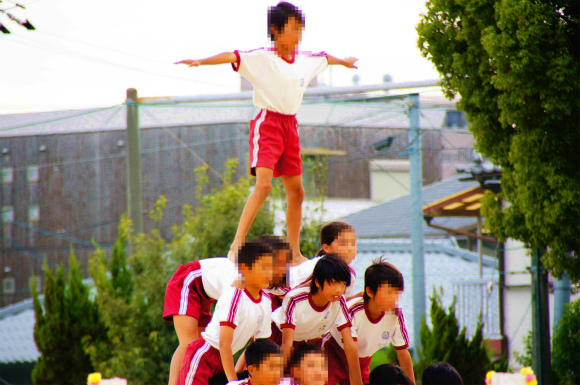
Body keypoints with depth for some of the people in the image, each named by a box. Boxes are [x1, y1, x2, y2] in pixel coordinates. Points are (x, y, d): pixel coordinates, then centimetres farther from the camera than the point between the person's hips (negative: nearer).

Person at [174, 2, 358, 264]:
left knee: (296, 192, 9)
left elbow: (325, 59, 32)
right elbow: (233, 57, -25)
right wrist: (201, 62, -42)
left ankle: (295, 254, 17)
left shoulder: (305, 60, 10)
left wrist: (344, 62, 53)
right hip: (267, 123, -7)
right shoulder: (261, 59, -10)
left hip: (290, 126, 7)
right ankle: (237, 244, -24)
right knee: (263, 185, -22)